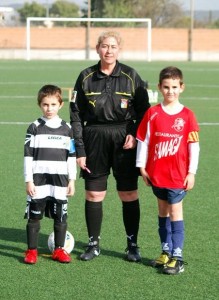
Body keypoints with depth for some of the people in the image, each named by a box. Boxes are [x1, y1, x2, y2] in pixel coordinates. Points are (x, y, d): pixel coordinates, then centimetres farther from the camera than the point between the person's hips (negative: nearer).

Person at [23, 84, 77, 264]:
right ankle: (32, 251, 10)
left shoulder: (67, 129, 6)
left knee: (61, 217, 5)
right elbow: (28, 155, -2)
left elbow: (71, 156, 9)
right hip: (38, 180, -2)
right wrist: (28, 180, -7)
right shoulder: (35, 128, 0)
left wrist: (72, 180, 5)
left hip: (60, 180, 2)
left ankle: (59, 250, 16)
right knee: (34, 217, 3)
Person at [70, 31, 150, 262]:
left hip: (124, 140, -1)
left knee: (129, 194, 1)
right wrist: (79, 150, 0)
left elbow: (143, 110, 5)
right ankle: (93, 244, 16)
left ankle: (132, 245, 13)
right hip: (95, 140, 1)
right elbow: (76, 115, 4)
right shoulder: (86, 78, 2)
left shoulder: (130, 77, 0)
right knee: (93, 194, 3)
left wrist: (135, 135, -10)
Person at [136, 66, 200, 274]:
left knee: (175, 213, -3)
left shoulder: (187, 116, -4)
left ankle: (177, 257, -2)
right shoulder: (153, 113, -1)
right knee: (163, 212, 13)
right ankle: (166, 252, 23)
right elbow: (143, 140, 3)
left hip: (178, 175, -3)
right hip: (156, 173, 3)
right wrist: (142, 167, 2)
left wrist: (191, 172, -3)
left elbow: (194, 146, -1)